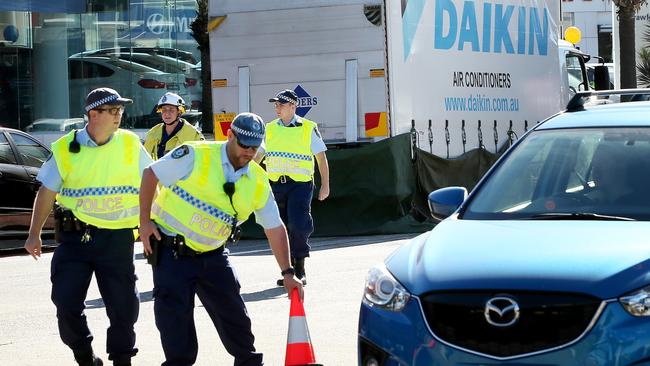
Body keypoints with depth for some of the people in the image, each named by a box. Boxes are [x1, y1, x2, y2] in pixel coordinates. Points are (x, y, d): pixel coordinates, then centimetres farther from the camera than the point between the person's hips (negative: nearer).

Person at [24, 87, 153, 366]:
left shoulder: (131, 145, 1)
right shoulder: (66, 149, -1)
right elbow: (47, 192, 5)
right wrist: (34, 234, 6)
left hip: (117, 238, 0)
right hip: (74, 236, 0)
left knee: (123, 304, 2)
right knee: (66, 301, -3)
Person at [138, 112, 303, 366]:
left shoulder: (258, 181, -1)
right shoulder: (196, 156, -16)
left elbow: (275, 228, 5)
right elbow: (151, 175, -8)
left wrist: (288, 273, 1)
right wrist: (145, 221, -11)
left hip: (213, 256, 4)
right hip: (171, 251, -4)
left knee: (234, 314, 9)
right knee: (175, 319, -5)